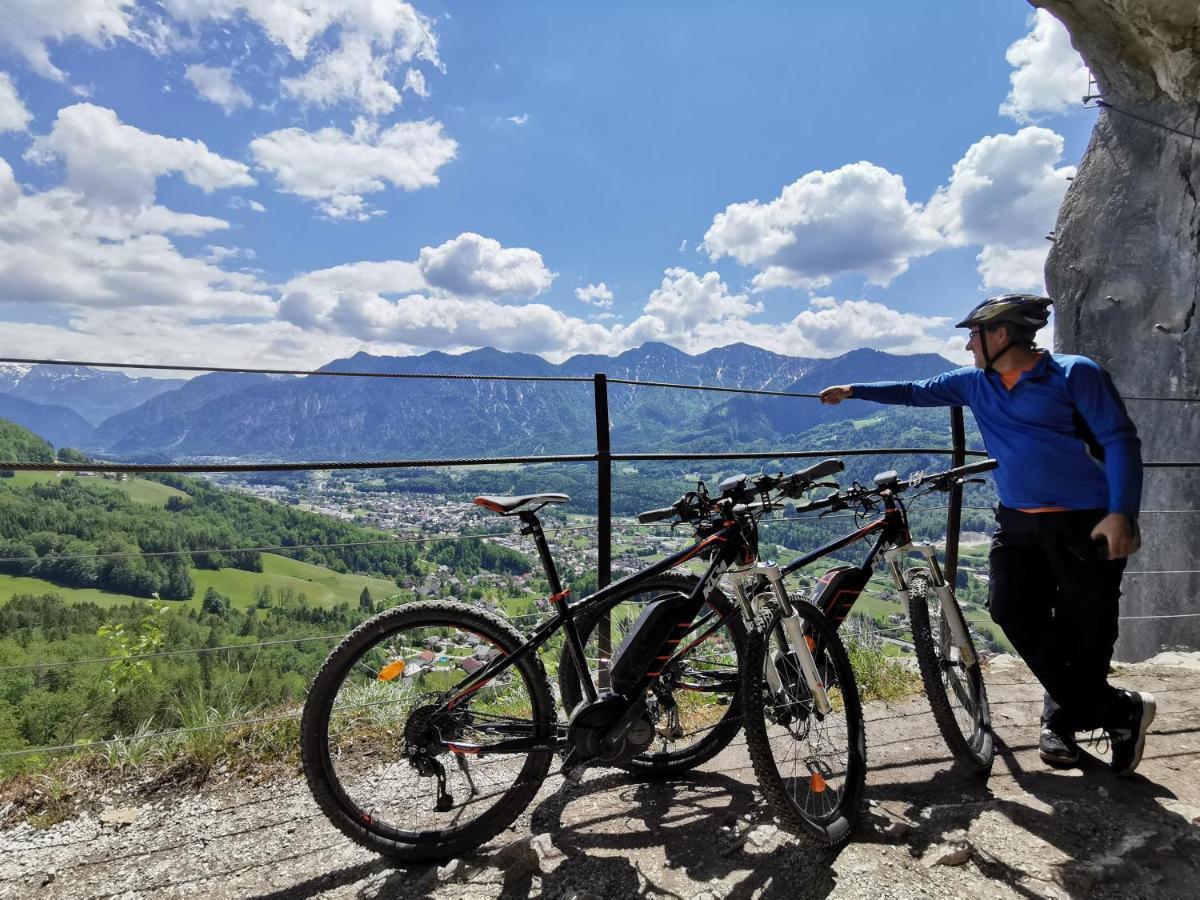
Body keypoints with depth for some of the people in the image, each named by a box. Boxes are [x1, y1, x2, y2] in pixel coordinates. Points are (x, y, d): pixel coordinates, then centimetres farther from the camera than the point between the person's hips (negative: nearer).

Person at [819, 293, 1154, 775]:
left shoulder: (1075, 373, -8)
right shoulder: (975, 383, 8)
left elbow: (1120, 441, -10)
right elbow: (916, 391, 20)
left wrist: (1121, 513, -19)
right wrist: (853, 390, 21)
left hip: (1087, 524, -5)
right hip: (1017, 522, 5)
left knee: (1084, 631, 2)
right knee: (1011, 611, -7)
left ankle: (1062, 719, 25)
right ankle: (1120, 710, 8)